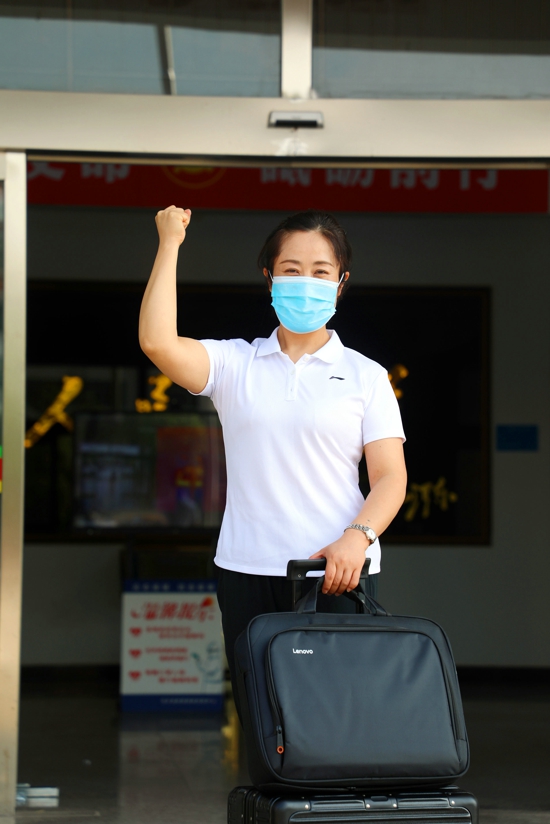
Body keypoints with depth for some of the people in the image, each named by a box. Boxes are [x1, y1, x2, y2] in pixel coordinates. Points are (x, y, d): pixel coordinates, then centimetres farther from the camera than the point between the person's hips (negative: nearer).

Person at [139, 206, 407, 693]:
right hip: (248, 570, 1)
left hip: (339, 575, -1)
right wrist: (170, 244, -3)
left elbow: (391, 477, 1)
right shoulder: (235, 364, 8)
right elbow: (157, 342, -10)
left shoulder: (365, 376, 8)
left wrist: (358, 536, -18)